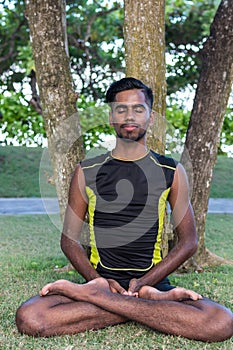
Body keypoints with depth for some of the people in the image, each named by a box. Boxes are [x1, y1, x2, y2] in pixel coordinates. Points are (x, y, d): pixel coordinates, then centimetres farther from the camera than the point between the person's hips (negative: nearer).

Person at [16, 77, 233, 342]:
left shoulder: (171, 173, 8)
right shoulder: (87, 172, 9)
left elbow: (188, 241, 7)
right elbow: (69, 239, 8)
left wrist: (144, 281, -8)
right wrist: (99, 280, -10)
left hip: (153, 280, 0)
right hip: (102, 278, 1)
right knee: (29, 318, -27)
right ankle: (151, 303, -20)